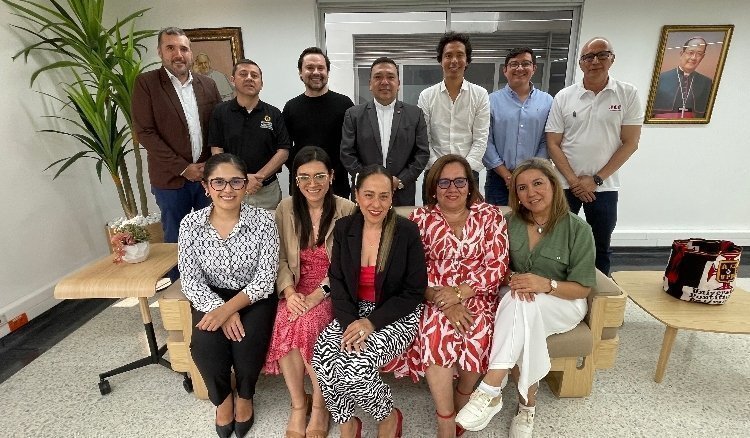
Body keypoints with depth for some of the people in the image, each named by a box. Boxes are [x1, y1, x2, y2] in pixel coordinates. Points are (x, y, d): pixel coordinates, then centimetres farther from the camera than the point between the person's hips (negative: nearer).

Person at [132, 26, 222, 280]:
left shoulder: (207, 85, 9)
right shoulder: (146, 83, -1)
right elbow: (145, 132, -7)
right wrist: (183, 168, -12)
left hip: (208, 175, 3)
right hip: (171, 178, -2)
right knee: (176, 241, 8)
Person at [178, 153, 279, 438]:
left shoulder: (263, 221, -15)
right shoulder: (190, 225, -8)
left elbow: (265, 278, -15)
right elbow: (191, 282, -7)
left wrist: (229, 308, -25)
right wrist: (221, 311, -21)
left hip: (255, 297, -1)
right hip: (212, 298, 2)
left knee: (248, 341, -25)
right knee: (205, 345, -22)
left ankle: (245, 396, 11)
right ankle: (222, 398, 13)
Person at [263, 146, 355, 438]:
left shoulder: (346, 210, -6)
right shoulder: (285, 209, 3)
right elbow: (279, 258, 2)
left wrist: (318, 294, -21)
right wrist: (289, 292, -14)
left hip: (332, 290, -3)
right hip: (297, 288, 3)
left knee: (307, 322, -29)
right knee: (283, 322, -26)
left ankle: (319, 406, -5)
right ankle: (298, 404, -3)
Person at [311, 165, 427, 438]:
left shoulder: (407, 231, -10)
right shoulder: (344, 228, 0)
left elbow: (414, 291, -8)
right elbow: (337, 280, 3)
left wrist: (372, 322, -17)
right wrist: (349, 322, -14)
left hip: (396, 316, -3)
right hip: (353, 312, 4)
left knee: (358, 365, -26)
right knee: (323, 357, -23)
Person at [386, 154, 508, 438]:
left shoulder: (490, 215, 3)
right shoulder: (421, 218, 2)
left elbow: (497, 266, -3)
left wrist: (460, 293, -17)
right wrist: (444, 303, -17)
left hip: (477, 297, 1)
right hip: (434, 299, 0)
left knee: (478, 334, -27)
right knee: (435, 333, -29)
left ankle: (461, 405, 5)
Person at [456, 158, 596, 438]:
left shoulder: (578, 229, -8)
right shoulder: (511, 224, 0)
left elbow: (582, 288, -7)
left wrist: (546, 284, -27)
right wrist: (514, 279, -18)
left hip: (563, 303, -2)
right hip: (519, 303, 3)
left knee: (521, 304, -36)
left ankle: (490, 391, -34)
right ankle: (527, 404, -16)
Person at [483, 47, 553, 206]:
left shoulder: (547, 102, 8)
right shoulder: (492, 101, 1)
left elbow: (546, 142, 3)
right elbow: (486, 143, -5)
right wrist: (507, 175, -9)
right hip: (499, 179, -1)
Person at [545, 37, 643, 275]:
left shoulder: (628, 94, 0)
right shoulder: (564, 97, 1)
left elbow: (630, 143, -2)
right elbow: (553, 144, -2)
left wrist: (595, 179, -10)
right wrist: (573, 181, -9)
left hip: (604, 186, 0)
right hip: (565, 184, 0)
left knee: (601, 247, 12)